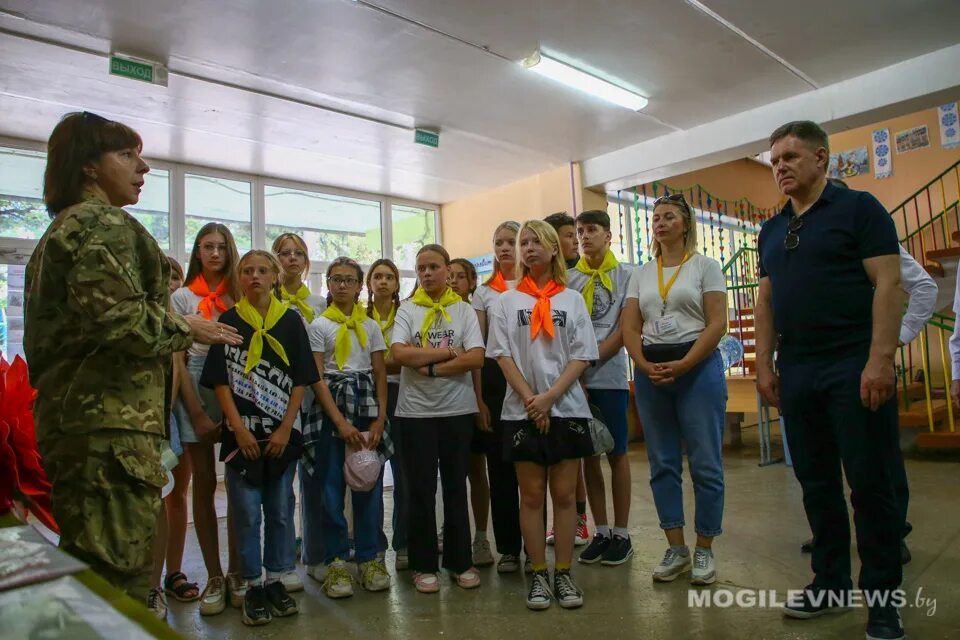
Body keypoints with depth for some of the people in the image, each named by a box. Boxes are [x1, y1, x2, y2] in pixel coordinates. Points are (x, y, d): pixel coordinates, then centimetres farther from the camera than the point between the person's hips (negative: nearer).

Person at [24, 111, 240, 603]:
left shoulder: (59, 230, 24)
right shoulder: (105, 223, -7)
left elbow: (43, 337, 24)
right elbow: (118, 317, -22)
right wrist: (186, 328, -7)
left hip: (65, 418, 10)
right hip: (110, 420, -10)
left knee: (87, 571, 17)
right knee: (120, 579, -7)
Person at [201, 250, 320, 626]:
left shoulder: (291, 321, 5)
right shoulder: (227, 321, 3)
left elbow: (300, 380, 2)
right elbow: (220, 380, -1)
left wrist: (285, 429, -6)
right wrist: (239, 429, -9)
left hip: (283, 433, 1)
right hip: (242, 432, -1)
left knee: (280, 511, 9)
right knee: (247, 513, 3)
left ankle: (276, 581, 23)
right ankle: (252, 587, 16)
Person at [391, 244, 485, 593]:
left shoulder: (464, 310, 4)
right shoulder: (407, 310, 4)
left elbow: (476, 358, -9)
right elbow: (399, 353, -12)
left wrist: (431, 368, -13)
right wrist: (448, 352, -10)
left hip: (457, 409, 1)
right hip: (416, 411, 0)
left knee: (456, 486, 10)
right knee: (422, 488, 6)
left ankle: (460, 561, 23)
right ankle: (424, 564, 19)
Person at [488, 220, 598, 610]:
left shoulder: (573, 300, 8)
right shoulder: (506, 301, 7)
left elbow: (582, 357, 0)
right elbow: (503, 355, 0)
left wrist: (550, 397, -12)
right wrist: (530, 400, -11)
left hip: (567, 408, 0)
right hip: (522, 410, 0)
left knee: (564, 494, 5)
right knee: (532, 495, 5)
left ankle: (564, 574, 16)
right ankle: (539, 575, 15)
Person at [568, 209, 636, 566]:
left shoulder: (626, 276, 3)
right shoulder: (568, 279, 9)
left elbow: (624, 330, -4)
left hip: (610, 376, -2)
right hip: (575, 378, 3)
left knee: (616, 453, 4)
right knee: (589, 455, 8)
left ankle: (621, 534, 16)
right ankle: (601, 532, 20)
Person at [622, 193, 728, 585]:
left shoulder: (705, 266, 2)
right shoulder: (641, 274, 13)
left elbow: (717, 324, -7)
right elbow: (630, 328, 6)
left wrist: (682, 365, -17)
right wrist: (646, 366, -11)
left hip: (698, 367, -3)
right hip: (650, 372, 4)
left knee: (704, 463, 0)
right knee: (663, 464, 7)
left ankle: (704, 550, 15)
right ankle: (675, 549, 18)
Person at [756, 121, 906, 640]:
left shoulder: (858, 208, -1)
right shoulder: (771, 230, 15)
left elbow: (888, 284, -9)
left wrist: (880, 360, -18)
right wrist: (764, 366, 7)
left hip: (854, 367, -5)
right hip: (797, 373, 6)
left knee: (871, 484, 1)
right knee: (816, 483, 11)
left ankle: (882, 597, 15)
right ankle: (830, 583, 25)